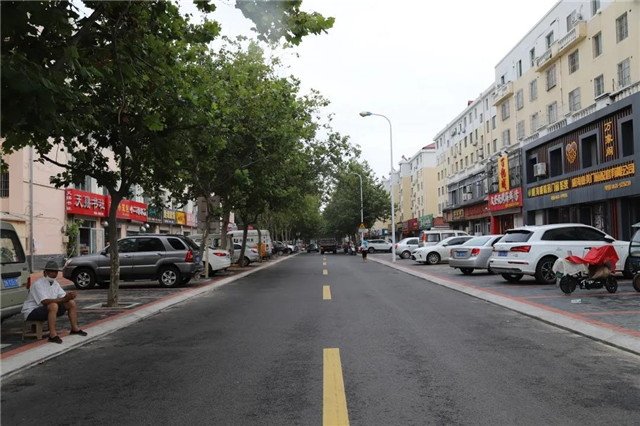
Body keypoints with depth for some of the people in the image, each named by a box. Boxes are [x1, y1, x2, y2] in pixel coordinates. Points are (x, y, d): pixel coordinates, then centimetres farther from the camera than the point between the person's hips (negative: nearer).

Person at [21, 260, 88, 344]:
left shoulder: (55, 283, 6)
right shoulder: (38, 284, -21)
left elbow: (63, 296, 2)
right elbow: (45, 301, -32)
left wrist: (68, 296, -23)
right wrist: (63, 299, -37)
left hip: (49, 309, 9)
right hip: (32, 311, -9)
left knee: (71, 303, -2)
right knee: (53, 305, -37)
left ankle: (75, 329, 9)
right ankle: (52, 335, -37)